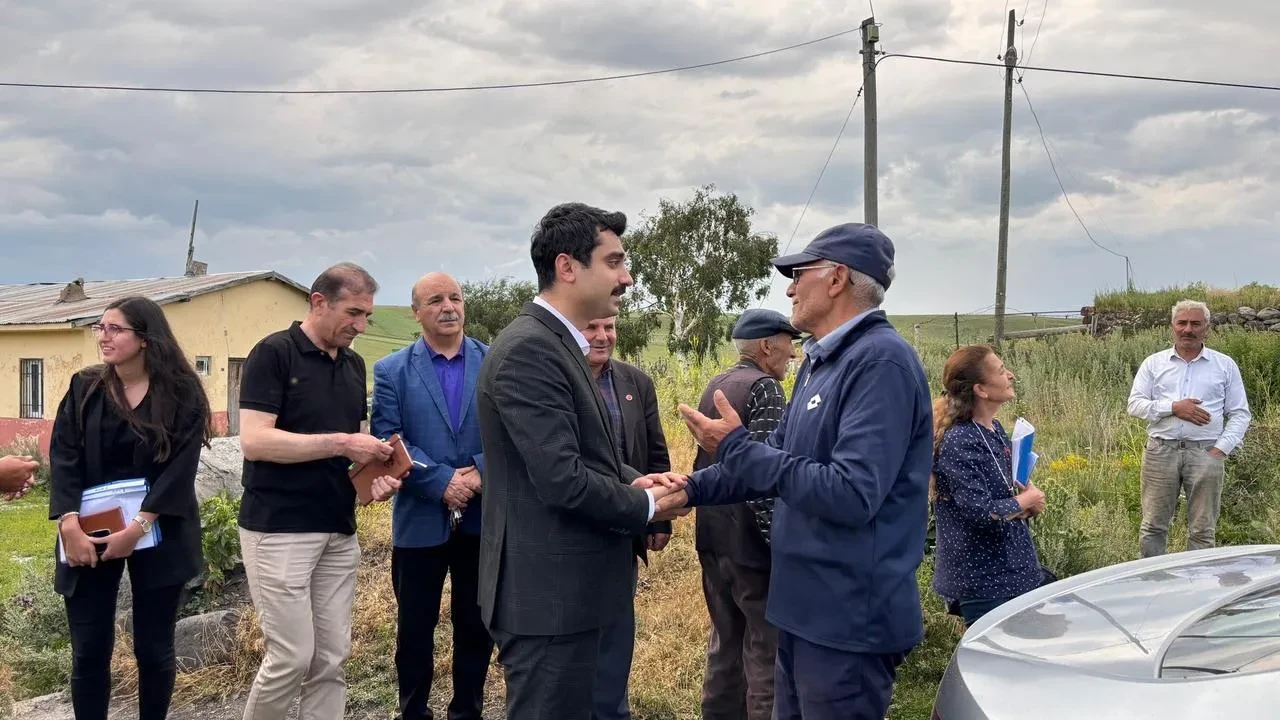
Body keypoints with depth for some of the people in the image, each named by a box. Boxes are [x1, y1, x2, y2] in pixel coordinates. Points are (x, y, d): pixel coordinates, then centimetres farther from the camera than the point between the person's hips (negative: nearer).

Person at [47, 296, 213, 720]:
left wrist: (139, 527, -19)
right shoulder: (84, 389, 5)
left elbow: (180, 467, -10)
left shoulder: (181, 393, -4)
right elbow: (64, 458, -3)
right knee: (89, 651, 3)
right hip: (91, 532, 2)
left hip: (158, 535, -2)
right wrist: (69, 525, -17)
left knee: (153, 648, 5)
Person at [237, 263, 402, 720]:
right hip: (279, 530, -7)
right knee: (292, 656, -4)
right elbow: (254, 440, -18)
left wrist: (375, 472, -4)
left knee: (331, 659, 7)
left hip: (339, 530, 7)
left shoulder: (354, 364, 12)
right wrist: (339, 444, -20)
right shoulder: (274, 353, -9)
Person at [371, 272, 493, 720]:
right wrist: (442, 482, -17)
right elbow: (387, 440, -7)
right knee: (415, 627, 10)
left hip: (483, 516, 1)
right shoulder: (392, 371, 1)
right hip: (420, 519, -1)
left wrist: (480, 472, -16)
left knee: (475, 624, 11)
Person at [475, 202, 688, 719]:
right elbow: (562, 479, -26)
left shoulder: (557, 343, 13)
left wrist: (633, 481, 1)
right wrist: (645, 506, -10)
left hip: (565, 586, 10)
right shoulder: (528, 349, -20)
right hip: (548, 592, -10)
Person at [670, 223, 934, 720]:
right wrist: (691, 490, 6)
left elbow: (852, 494, -28)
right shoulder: (821, 360, 12)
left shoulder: (881, 361, -20)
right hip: (808, 607, 9)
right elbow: (781, 459, 17)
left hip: (849, 618, -9)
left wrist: (737, 449, -20)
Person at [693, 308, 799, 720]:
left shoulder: (714, 386, 12)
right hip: (750, 543, -9)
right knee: (767, 651, -1)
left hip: (714, 538, 9)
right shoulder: (764, 387, -15)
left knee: (726, 643, 19)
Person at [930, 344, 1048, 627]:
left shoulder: (995, 429, 6)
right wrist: (1027, 501, -9)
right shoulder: (959, 442, -22)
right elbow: (980, 512, -26)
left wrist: (1028, 496, -2)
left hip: (1015, 570, 9)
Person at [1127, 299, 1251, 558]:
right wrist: (1173, 407, -12)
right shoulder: (1154, 363, 10)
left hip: (1206, 452, 0)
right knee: (1153, 526, 2)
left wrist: (1220, 449, -5)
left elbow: (1240, 414, 9)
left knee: (1203, 530, 3)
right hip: (1161, 450, 0)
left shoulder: (1225, 365, 10)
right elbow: (1135, 404, 2)